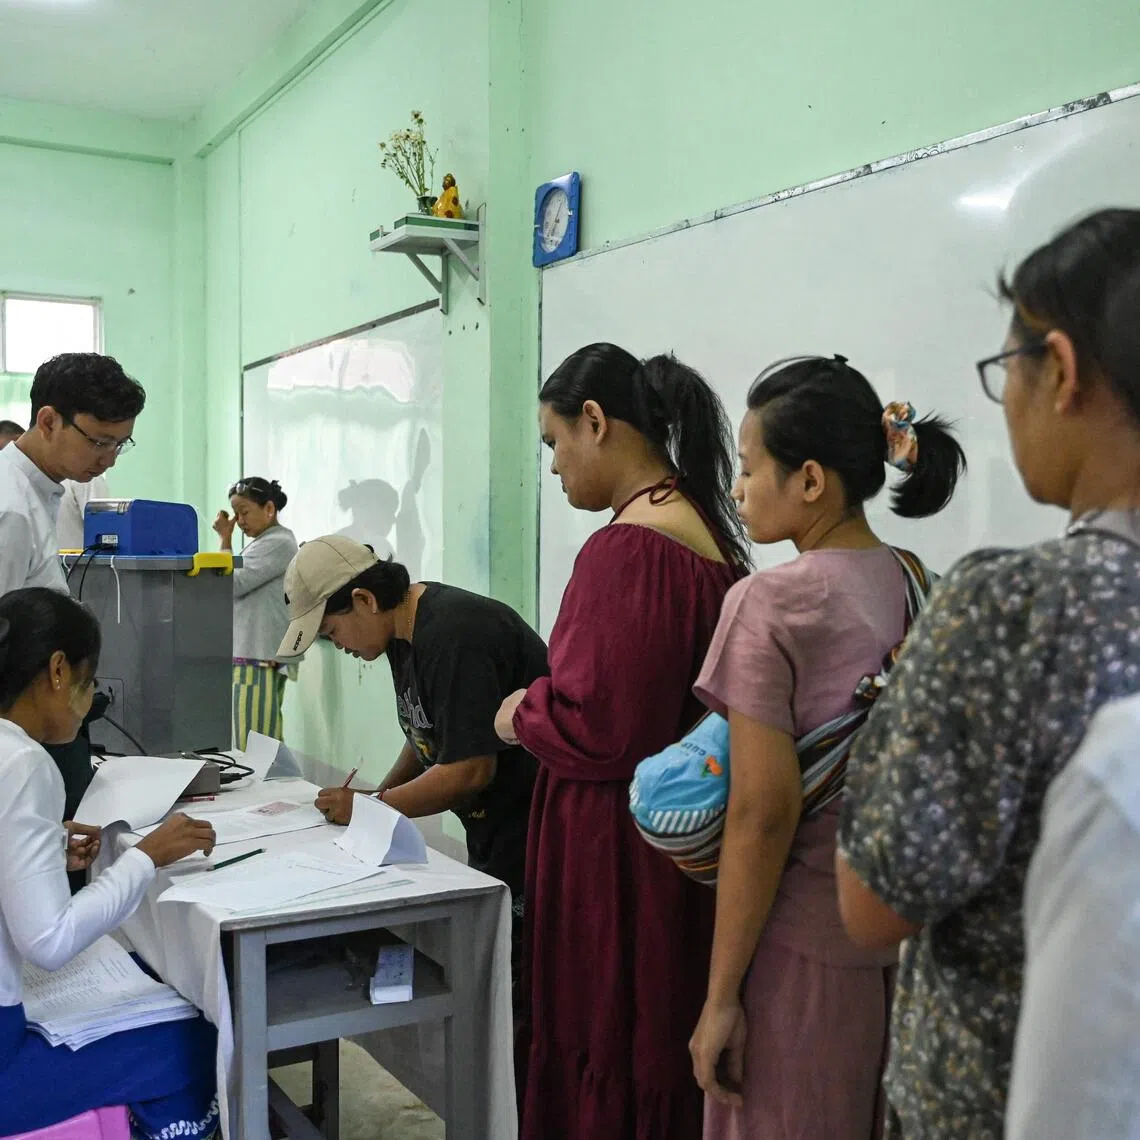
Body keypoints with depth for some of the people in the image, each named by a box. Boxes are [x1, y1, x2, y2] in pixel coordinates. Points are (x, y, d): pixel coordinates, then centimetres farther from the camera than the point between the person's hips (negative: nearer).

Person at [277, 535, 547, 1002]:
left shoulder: (453, 636, -23)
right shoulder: (406, 631, 8)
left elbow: (470, 769, -23)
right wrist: (380, 795, 6)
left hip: (532, 828, -10)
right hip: (493, 829, 10)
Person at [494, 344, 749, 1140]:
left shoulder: (628, 547, -22)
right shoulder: (706, 532, 7)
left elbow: (597, 728, -23)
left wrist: (522, 714, -5)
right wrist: (546, 703, 12)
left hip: (617, 855, -9)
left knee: (599, 1052, 7)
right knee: (658, 1046, 20)